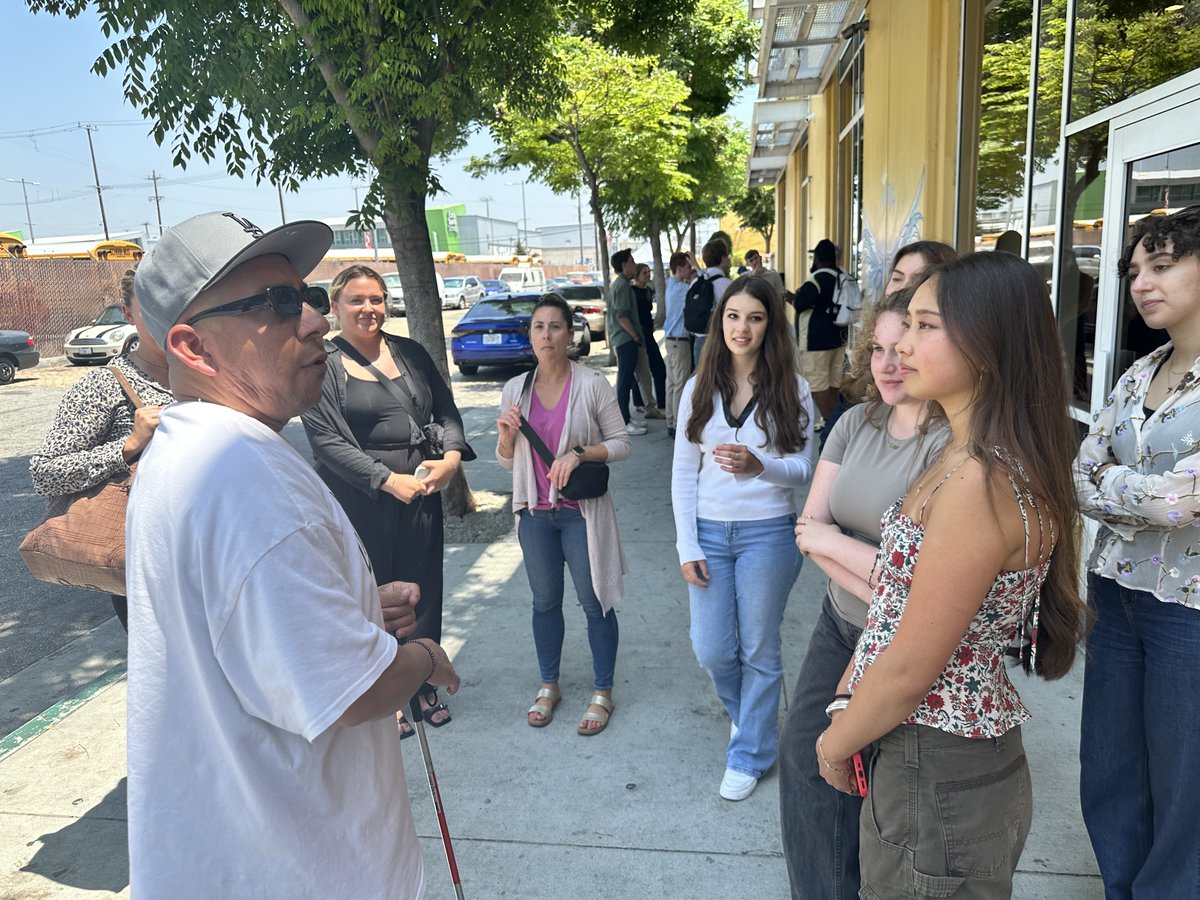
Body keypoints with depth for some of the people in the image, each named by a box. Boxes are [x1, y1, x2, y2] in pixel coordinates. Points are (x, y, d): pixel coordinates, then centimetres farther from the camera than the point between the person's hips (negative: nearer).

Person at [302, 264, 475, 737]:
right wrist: (388, 480, -17)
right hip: (360, 501, -4)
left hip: (422, 493, 5)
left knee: (424, 591, 13)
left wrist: (450, 455, -9)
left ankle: (423, 685, 31)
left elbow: (446, 409, 10)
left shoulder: (409, 352, 10)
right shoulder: (323, 364, -5)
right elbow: (326, 439, -11)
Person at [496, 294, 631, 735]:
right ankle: (548, 685, 34)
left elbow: (621, 443, -6)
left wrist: (580, 453, -22)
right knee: (545, 602, 16)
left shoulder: (592, 384, -8)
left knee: (594, 603, 5)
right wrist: (506, 434, -12)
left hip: (582, 511, -3)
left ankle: (602, 692, 22)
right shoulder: (515, 389, 3)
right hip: (535, 512, 4)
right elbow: (507, 460, 9)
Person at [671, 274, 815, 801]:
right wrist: (687, 546, -3)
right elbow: (683, 473, 3)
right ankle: (745, 712, 41)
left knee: (759, 649, 9)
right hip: (709, 532, 3)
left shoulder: (790, 390, -4)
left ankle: (750, 753, 29)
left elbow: (802, 469, -5)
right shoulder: (700, 388, 2)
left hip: (768, 533, -2)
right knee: (712, 651, 7)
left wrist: (759, 466, -27)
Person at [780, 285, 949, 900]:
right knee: (803, 750, 14)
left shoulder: (952, 445, -23)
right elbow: (809, 525, -3)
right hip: (841, 624, 7)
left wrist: (828, 540, -14)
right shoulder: (856, 423, -1)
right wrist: (879, 579, -18)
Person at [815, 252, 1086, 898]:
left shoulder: (980, 483, -27)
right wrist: (849, 697, 1)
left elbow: (911, 668, -23)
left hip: (940, 777, -9)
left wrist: (837, 742, -7)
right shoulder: (967, 457, 4)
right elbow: (898, 600, 7)